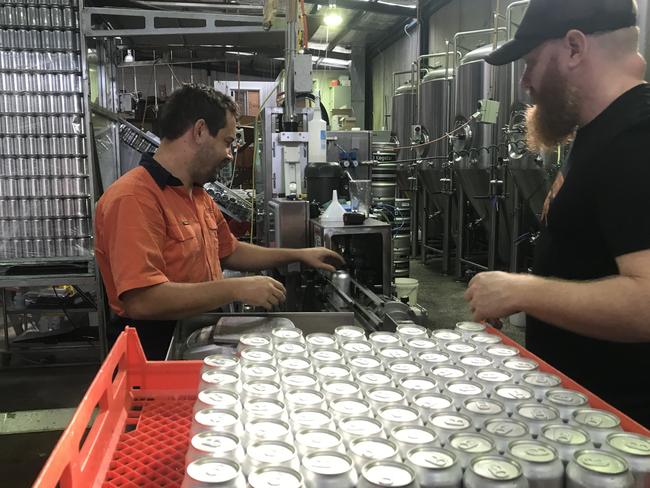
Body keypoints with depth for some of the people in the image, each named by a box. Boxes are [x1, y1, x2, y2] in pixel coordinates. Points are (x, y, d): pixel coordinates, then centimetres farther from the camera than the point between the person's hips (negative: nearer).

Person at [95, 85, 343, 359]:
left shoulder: (199, 196, 12)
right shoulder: (135, 199, -19)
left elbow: (228, 252, 26)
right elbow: (141, 301, -28)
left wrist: (298, 255, 23)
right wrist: (236, 289, -23)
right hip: (158, 353, -8)